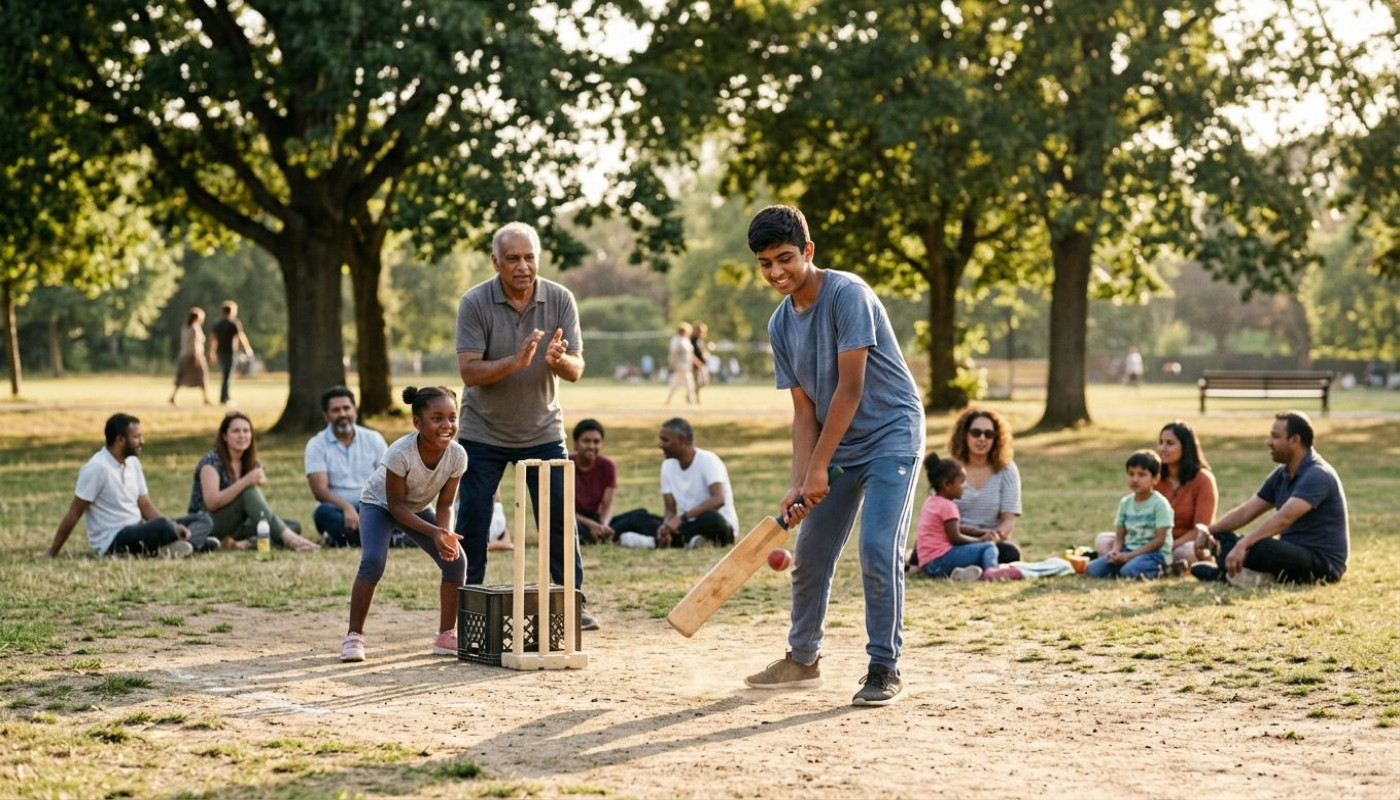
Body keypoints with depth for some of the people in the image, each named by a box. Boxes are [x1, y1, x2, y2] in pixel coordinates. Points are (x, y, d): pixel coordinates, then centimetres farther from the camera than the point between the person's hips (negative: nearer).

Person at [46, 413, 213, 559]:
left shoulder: (133, 462, 9)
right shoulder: (97, 468, -16)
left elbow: (145, 506, 11)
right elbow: (74, 513, -13)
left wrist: (173, 526, -8)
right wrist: (51, 553, -11)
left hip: (137, 532, 9)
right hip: (111, 542, -9)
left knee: (203, 520, -2)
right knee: (163, 526, -37)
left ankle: (173, 546, -26)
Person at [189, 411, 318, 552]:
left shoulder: (253, 464, 9)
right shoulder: (211, 461, -10)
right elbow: (211, 503, -23)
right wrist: (246, 481, -30)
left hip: (234, 529, 7)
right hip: (205, 525, -7)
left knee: (294, 526, -14)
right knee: (249, 491, -31)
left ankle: (244, 543, -36)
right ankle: (287, 538, -43)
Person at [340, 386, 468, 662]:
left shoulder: (457, 455, -25)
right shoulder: (401, 453, -37)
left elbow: (444, 504, -14)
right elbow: (395, 505, -28)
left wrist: (445, 533, -34)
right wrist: (433, 532, -38)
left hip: (419, 508, 5)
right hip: (380, 503, -4)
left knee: (455, 560, -10)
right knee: (373, 561, -27)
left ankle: (446, 636, 5)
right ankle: (354, 636, -14)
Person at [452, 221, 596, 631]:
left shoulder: (560, 300, -8)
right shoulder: (475, 303, -14)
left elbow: (576, 370, -10)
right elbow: (469, 371, -21)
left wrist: (559, 360, -33)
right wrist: (516, 362, -35)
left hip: (543, 431, 2)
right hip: (483, 432, -1)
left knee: (560, 520, -1)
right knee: (472, 524, 0)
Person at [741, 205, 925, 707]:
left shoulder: (847, 294, -19)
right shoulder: (781, 325, 2)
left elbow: (851, 388, -22)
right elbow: (804, 410, 3)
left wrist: (818, 468, -21)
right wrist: (798, 483, -10)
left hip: (891, 435, -7)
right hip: (838, 447, 7)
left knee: (878, 551, -17)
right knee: (810, 555, 10)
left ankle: (884, 670, -5)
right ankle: (802, 661, 26)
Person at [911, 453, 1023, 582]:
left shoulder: (930, 502, 20)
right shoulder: (947, 506, -9)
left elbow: (955, 529, 23)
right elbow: (955, 537, -14)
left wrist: (984, 533, 17)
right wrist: (980, 540, 0)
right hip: (940, 560, -9)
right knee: (988, 547, -8)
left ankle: (962, 573, -9)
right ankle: (991, 570, -37)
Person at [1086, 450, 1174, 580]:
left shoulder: (1159, 503, -8)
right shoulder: (1125, 502, 10)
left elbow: (1159, 540, -13)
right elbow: (1119, 536, 11)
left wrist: (1130, 555, -18)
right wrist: (1115, 551, -13)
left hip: (1154, 553, -5)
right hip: (1128, 550, 5)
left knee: (1129, 572, -36)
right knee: (1092, 570, -15)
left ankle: (1155, 572, -7)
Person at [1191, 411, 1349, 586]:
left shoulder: (1317, 475, -18)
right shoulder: (1282, 475, 11)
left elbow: (1284, 517, -32)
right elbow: (1245, 512, 10)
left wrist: (1243, 544, -42)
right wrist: (1208, 530, -8)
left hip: (1322, 562, -10)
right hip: (1291, 553, 10)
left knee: (1253, 547, -36)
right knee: (1221, 538, 1)